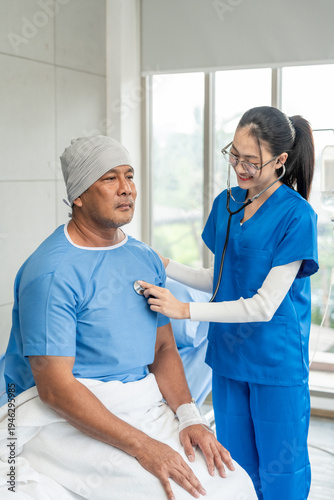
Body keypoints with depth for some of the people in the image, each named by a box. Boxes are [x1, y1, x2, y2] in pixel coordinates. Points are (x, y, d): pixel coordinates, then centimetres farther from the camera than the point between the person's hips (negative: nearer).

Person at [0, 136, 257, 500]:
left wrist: (189, 416, -7)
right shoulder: (51, 273, -16)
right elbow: (54, 387, -19)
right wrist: (142, 446, -23)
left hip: (144, 403, 7)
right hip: (66, 418, -6)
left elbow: (163, 348, 11)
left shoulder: (146, 259, 9)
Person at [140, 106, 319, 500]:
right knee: (234, 466, 18)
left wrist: (185, 310, -21)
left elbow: (264, 305, -19)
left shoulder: (296, 216, -16)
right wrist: (165, 266, 1)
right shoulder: (226, 203, 4)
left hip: (276, 362, -6)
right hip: (228, 351, 6)